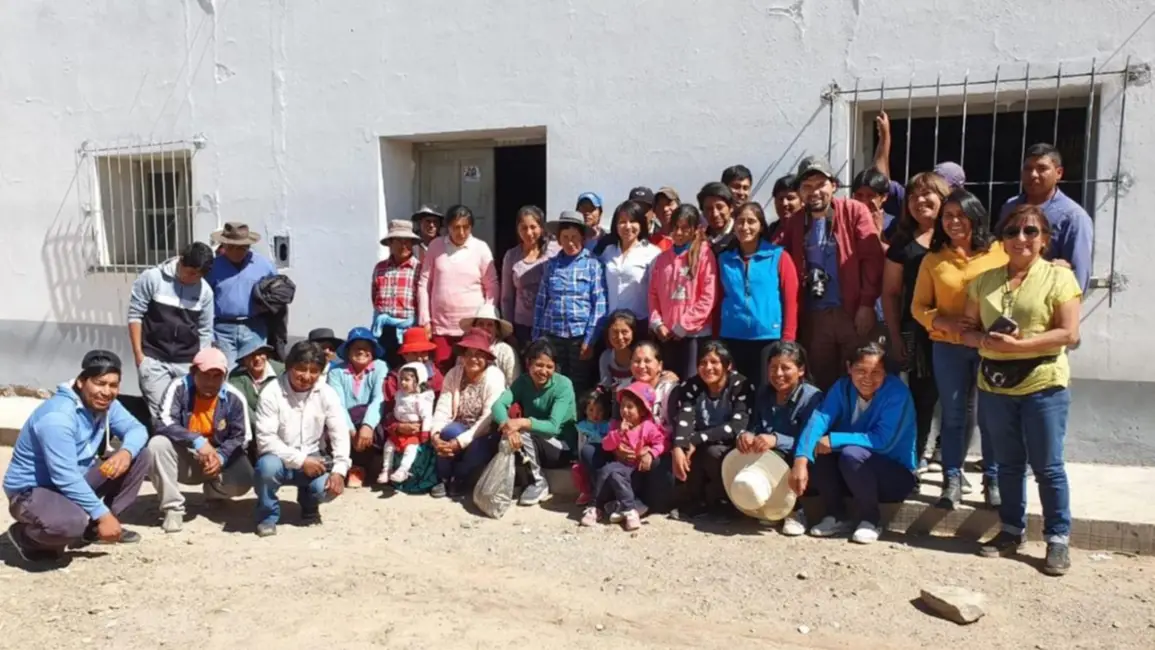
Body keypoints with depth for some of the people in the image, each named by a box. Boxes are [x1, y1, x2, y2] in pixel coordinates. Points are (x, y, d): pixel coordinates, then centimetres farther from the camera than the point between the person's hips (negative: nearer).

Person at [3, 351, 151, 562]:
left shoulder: (106, 404, -4)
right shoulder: (57, 417, -30)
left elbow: (136, 429, -1)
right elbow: (65, 478, -32)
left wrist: (126, 452, -25)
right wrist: (102, 514, -28)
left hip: (77, 480, 9)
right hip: (31, 491, -8)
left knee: (140, 457, -3)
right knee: (71, 522, -40)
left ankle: (96, 527, 7)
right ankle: (25, 536, -3)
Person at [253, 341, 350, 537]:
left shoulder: (327, 393, -7)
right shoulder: (271, 393, -15)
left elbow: (340, 433, -9)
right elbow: (265, 440, -19)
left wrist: (339, 470, -23)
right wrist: (300, 460, -25)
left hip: (312, 461, 2)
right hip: (280, 459, -2)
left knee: (328, 488, -26)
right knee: (267, 465, -36)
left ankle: (309, 505, 15)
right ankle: (268, 515, -5)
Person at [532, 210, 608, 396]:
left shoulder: (593, 264, 1)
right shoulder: (551, 264, 8)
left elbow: (599, 305, -4)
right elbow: (541, 302, 10)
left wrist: (590, 339, -9)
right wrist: (537, 337, 5)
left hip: (580, 335, -2)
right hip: (552, 335, 2)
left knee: (580, 388, 6)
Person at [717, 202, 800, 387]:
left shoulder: (779, 256, 0)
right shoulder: (724, 259, 10)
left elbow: (791, 301, -2)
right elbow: (718, 301, 12)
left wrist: (787, 340, -7)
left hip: (768, 339, -3)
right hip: (732, 339, 3)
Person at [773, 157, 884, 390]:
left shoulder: (854, 211, -1)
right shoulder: (793, 222, 9)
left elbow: (872, 259, -8)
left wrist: (867, 304, -13)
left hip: (853, 313, -3)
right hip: (814, 317, 3)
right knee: (823, 383, 10)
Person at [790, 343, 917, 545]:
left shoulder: (897, 393, -20)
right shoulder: (842, 388, -8)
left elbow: (882, 441, -29)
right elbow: (818, 420, -23)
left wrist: (834, 440, -31)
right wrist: (801, 460, -39)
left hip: (897, 475, -4)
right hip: (855, 477, 5)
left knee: (851, 454, -32)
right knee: (819, 450, -22)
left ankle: (871, 519, -9)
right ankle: (837, 516, -4)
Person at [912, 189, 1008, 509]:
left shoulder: (999, 252, 1)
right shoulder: (933, 259, 6)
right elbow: (919, 306, 5)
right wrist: (944, 322, -13)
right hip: (948, 348, 1)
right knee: (954, 415, 8)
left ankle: (993, 480, 19)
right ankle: (952, 480, 17)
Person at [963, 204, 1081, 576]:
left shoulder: (1058, 277, -4)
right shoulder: (985, 280, 9)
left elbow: (1069, 334, -11)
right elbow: (968, 330, 10)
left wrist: (1018, 344, -20)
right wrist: (985, 340, -12)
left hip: (1043, 384, -4)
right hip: (994, 384, 4)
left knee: (1047, 466, 3)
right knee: (1008, 463, 14)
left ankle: (1058, 539, 16)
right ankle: (1011, 530, 27)